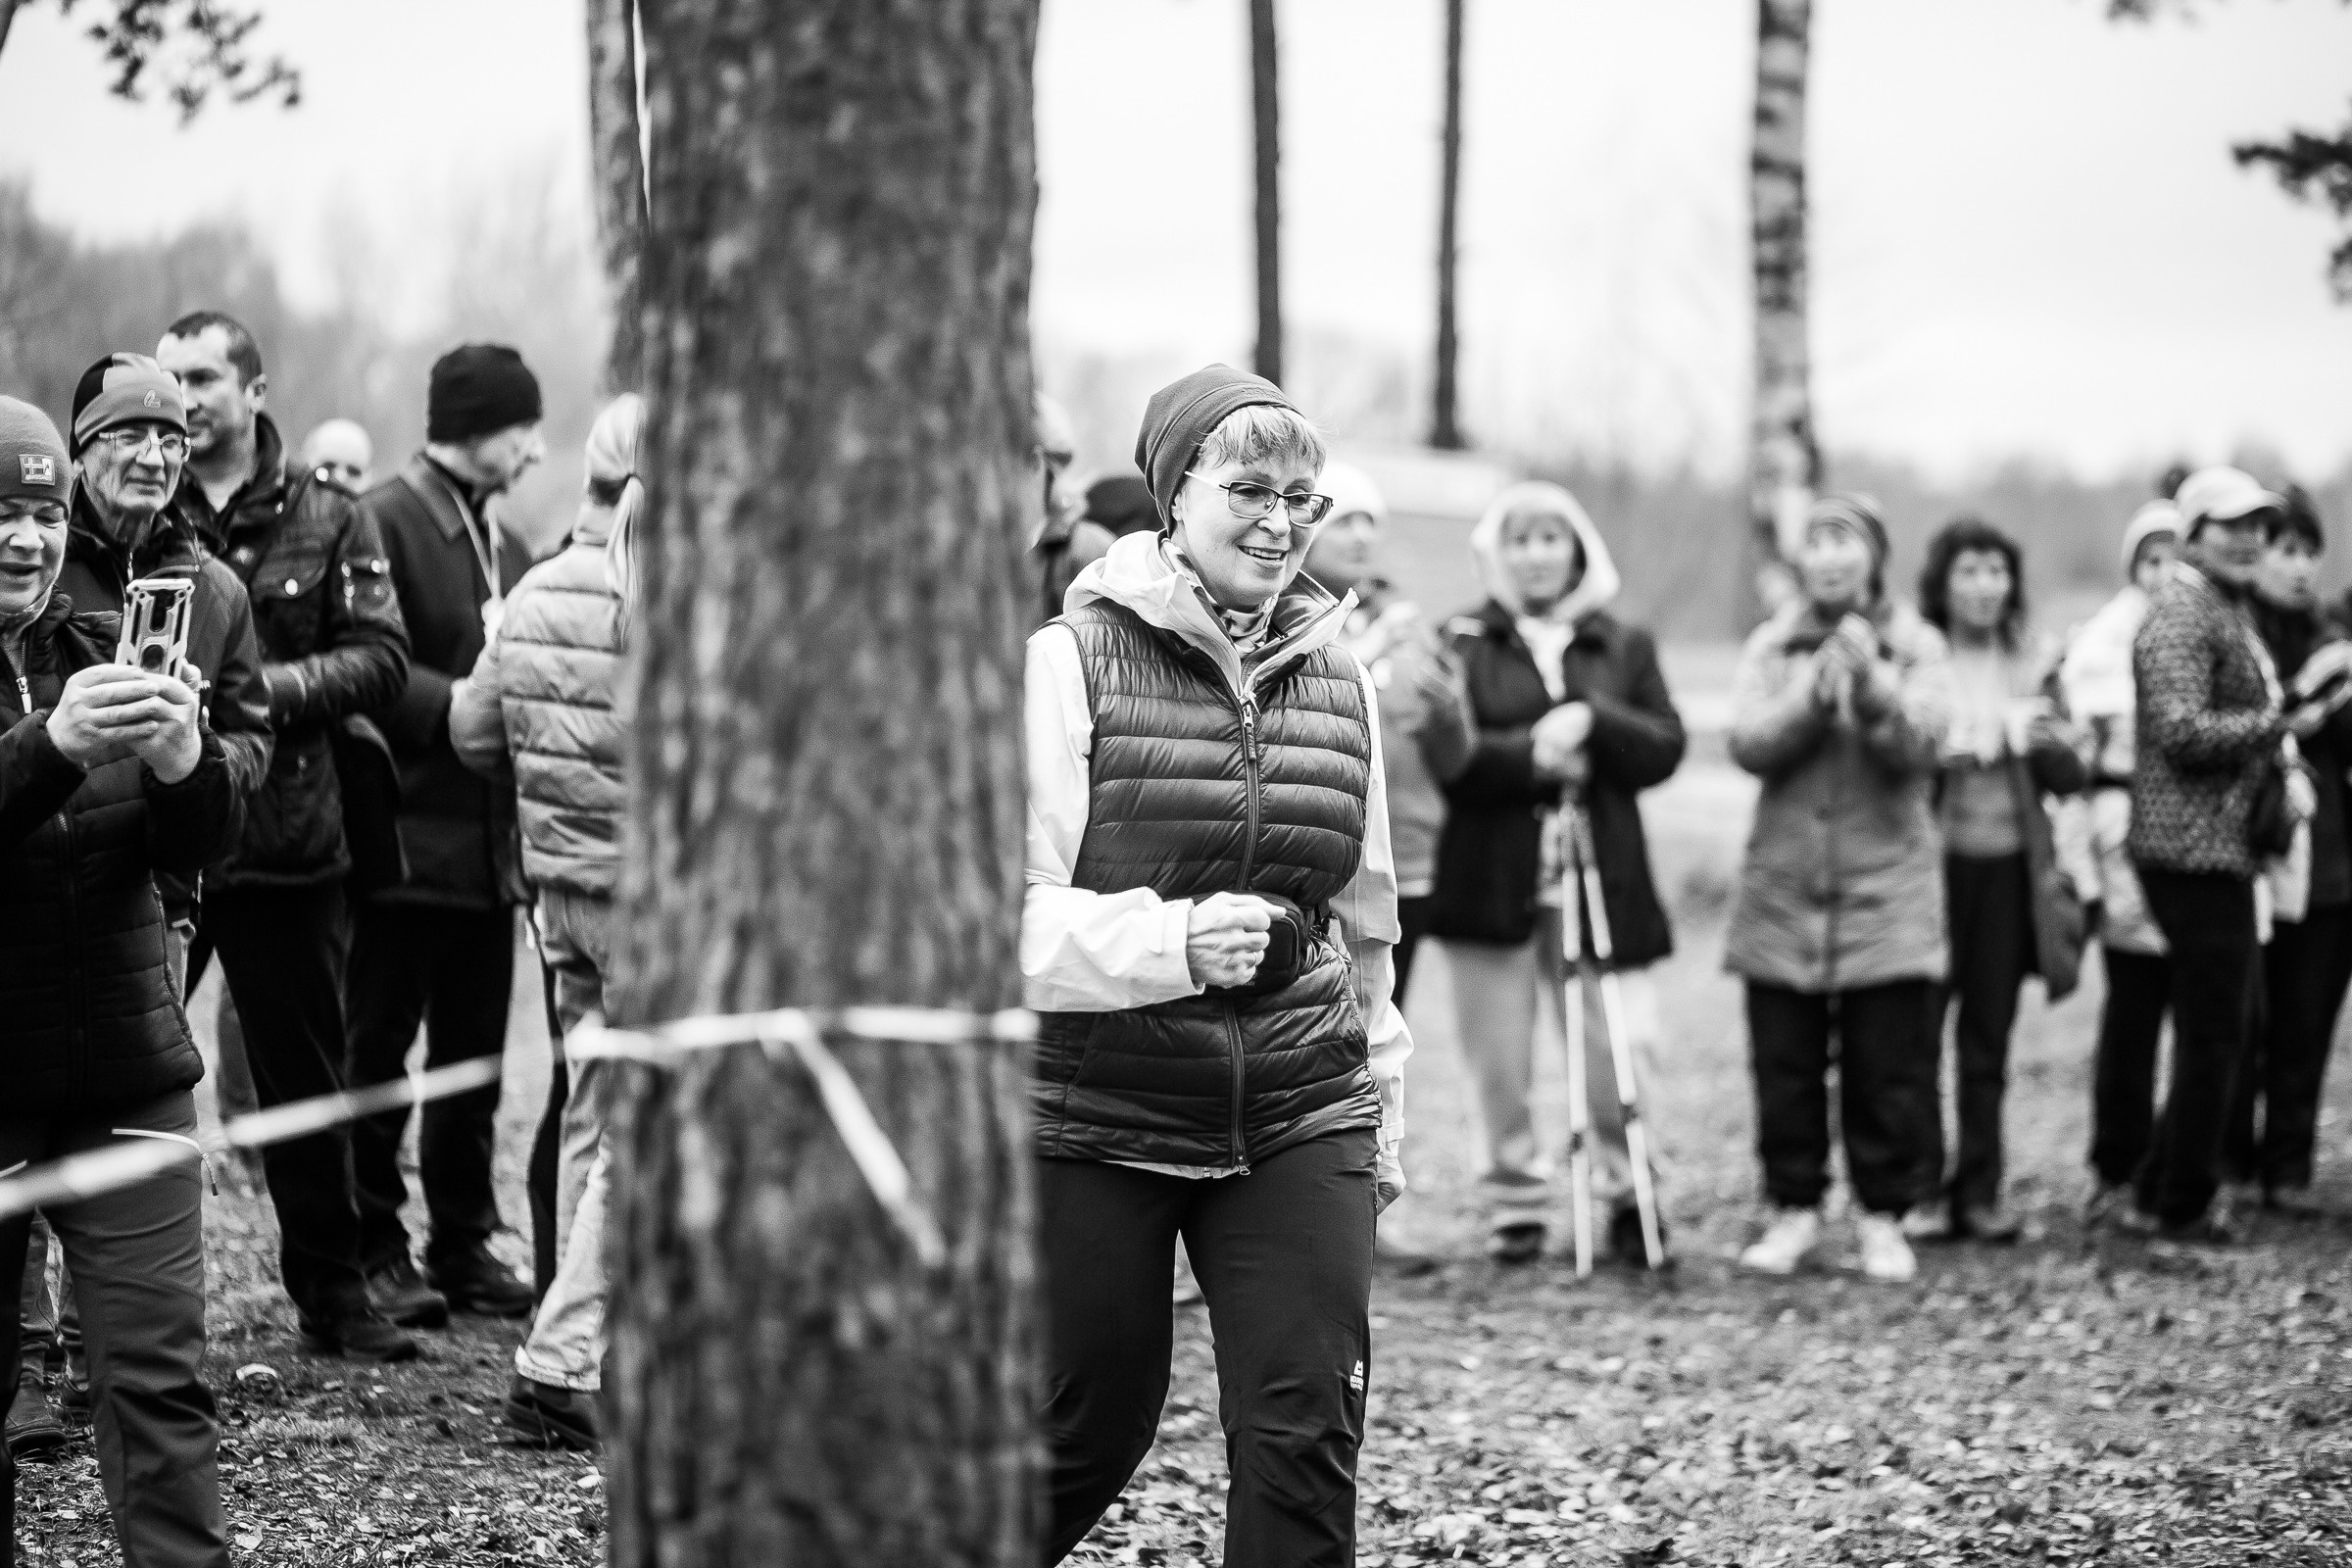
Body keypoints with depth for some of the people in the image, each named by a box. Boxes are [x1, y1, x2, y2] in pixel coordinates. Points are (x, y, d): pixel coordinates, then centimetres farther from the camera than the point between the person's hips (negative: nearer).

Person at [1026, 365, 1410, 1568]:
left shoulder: (1340, 682, 8)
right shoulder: (1072, 664, -8)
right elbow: (1009, 914, -14)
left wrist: (1380, 1120, 20)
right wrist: (1171, 941, -28)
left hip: (1299, 1122, 4)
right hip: (1096, 1123, -3)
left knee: (1306, 1436, -5)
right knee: (1087, 1433, 9)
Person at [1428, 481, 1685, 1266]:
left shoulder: (1625, 646, 11)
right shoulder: (1462, 643, 3)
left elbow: (1664, 748, 2)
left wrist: (1591, 722, -14)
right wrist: (1530, 755, -18)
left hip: (1601, 878, 1)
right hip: (1493, 876, -1)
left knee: (1622, 1051, -3)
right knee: (1500, 1059, 3)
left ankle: (1628, 1193, 13)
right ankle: (1516, 1199, 15)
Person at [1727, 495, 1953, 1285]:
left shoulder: (1915, 647, 3)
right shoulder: (1772, 647, 7)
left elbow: (1918, 746, -10)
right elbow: (1749, 744, -6)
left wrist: (1871, 685, -26)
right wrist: (1816, 695, -20)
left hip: (1887, 891, -1)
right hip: (1783, 887, 2)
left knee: (1888, 1065, 0)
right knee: (1784, 1063, 4)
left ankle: (1882, 1217, 10)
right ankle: (1794, 1210, 16)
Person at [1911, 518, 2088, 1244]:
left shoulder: (2031, 665, 11)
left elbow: (2071, 776, 11)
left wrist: (2044, 740, -10)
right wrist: (1943, 749, -20)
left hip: (2009, 867, 3)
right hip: (1929, 863, -3)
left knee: (1988, 1040, 7)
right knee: (1919, 1035, -5)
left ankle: (1980, 1191, 13)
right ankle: (1920, 1191, 2)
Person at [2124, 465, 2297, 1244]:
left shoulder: (2234, 615, 19)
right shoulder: (2179, 618, -13)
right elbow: (2185, 733, -23)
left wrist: (2285, 769, 6)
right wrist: (2276, 724, -14)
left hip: (2225, 851, 10)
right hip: (2193, 851, -10)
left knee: (2210, 1034, 15)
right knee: (2213, 1037, -4)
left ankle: (2157, 1195, 23)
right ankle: (2183, 1208, 5)